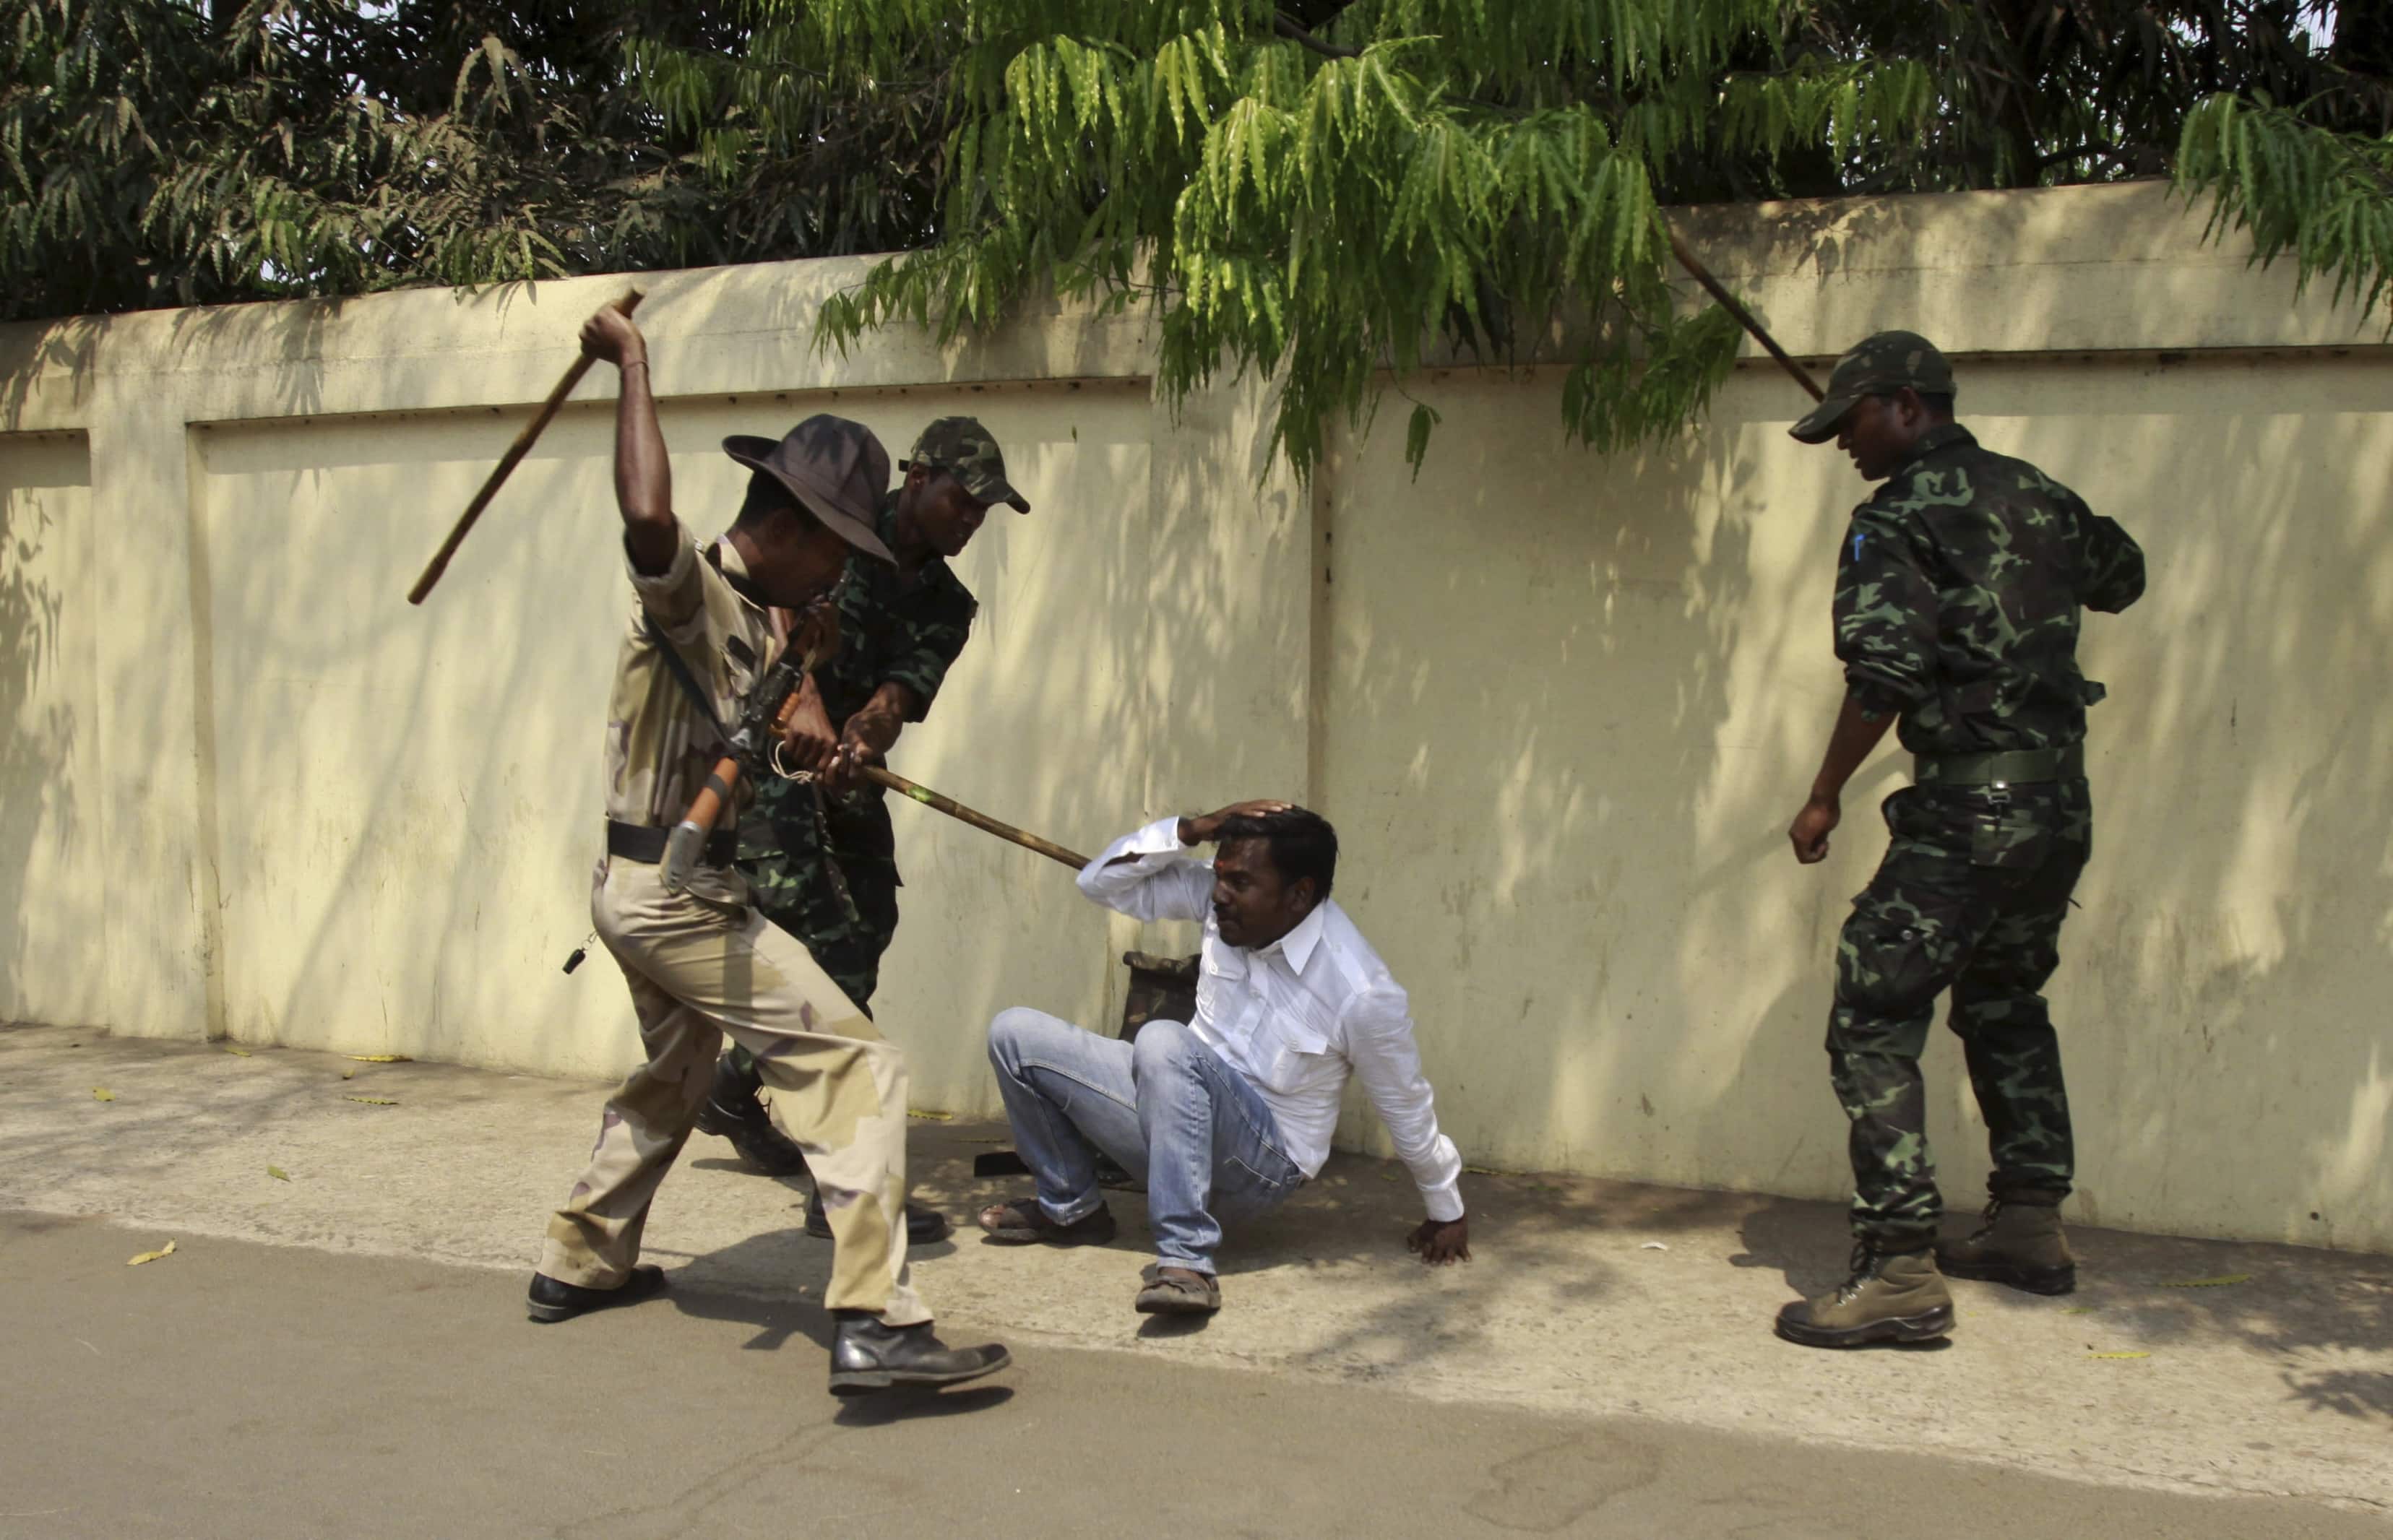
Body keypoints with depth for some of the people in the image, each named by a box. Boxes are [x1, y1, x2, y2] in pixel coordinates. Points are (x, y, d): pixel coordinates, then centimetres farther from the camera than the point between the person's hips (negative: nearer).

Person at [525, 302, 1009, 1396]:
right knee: (856, 1066, -14)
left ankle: (579, 1264, 45)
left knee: (673, 1075, 30)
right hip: (678, 894, -10)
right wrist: (631, 366, -31)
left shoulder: (754, 617, 13)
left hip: (643, 892, 10)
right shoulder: (688, 593, -18)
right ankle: (873, 1325, -20)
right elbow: (647, 515, -39)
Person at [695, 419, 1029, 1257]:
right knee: (832, 963, -14)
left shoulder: (946, 605, 7)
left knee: (863, 933, 11)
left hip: (846, 780, 7)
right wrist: (805, 703, -42)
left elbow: (902, 693, -11)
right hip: (766, 763, -7)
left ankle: (734, 1089, 36)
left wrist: (862, 734, -34)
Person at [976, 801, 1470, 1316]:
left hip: (1259, 1162, -7)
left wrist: (1448, 1215, 5)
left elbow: (1409, 1111, -8)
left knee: (1163, 1041, -37)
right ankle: (1071, 1209, 14)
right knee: (1016, 1035, -4)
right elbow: (1101, 881, -3)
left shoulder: (1360, 991, -22)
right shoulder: (1225, 903, -6)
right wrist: (1190, 830, -17)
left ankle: (1185, 1259, -39)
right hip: (1182, 1106, 7)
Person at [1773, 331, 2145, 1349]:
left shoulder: (1898, 518, -9)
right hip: (2061, 802, 9)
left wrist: (1825, 797, -9)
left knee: (1873, 1023, -6)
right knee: (2005, 1006, 24)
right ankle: (2030, 1228, 32)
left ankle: (1902, 1274, -11)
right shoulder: (2039, 494, 13)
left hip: (1967, 807, -8)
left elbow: (1884, 675, -19)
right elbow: (2121, 578, 31)